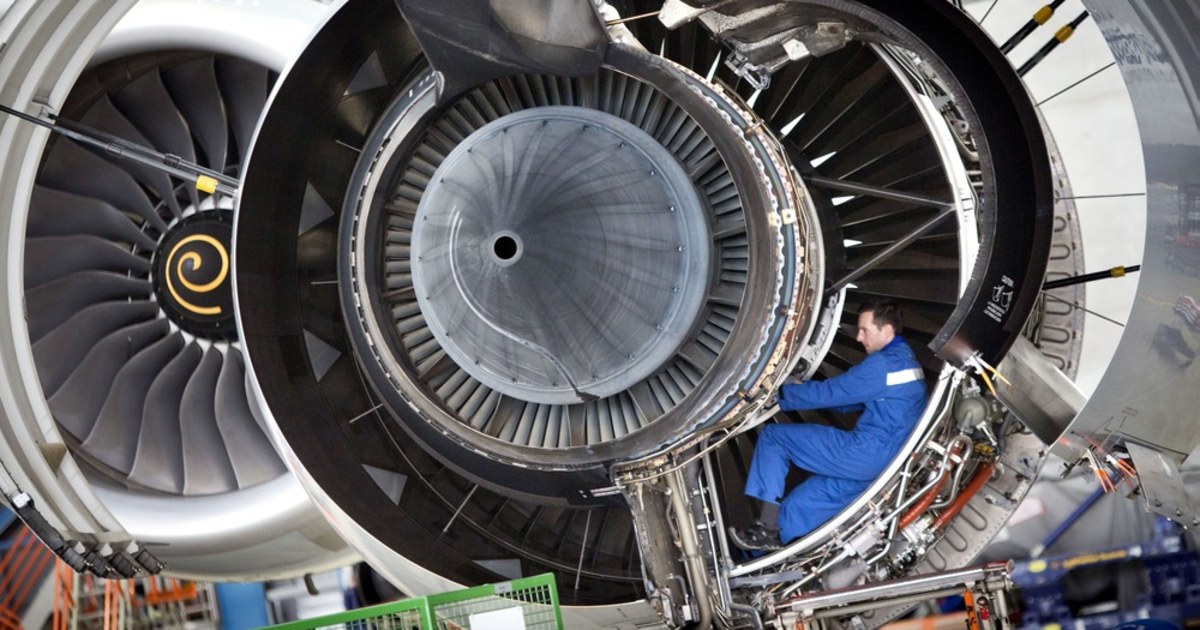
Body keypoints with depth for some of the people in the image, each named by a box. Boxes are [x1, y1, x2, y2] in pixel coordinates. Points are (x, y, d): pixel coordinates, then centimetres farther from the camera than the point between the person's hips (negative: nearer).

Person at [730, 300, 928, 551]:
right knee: (793, 508, 12)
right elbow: (847, 399, 25)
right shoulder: (906, 361, 18)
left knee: (773, 436, -4)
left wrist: (779, 394, 0)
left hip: (866, 453, -10)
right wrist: (802, 392, 18)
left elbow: (829, 393, -12)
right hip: (883, 462, 10)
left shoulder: (883, 363, -14)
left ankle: (769, 529, -6)